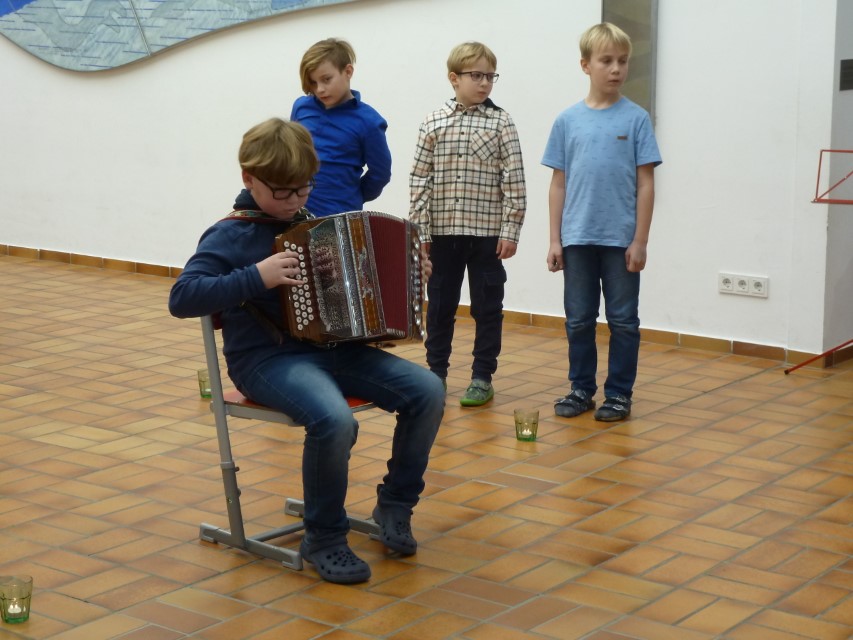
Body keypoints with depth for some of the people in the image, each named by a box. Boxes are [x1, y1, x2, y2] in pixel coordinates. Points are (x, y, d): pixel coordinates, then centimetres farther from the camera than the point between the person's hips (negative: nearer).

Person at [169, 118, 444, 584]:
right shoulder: (230, 236, -5)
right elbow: (181, 298, -18)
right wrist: (257, 278, -25)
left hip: (332, 348, 7)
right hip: (268, 359, -7)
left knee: (427, 391, -13)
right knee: (333, 419, -36)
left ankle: (395, 506, 6)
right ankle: (324, 539, -12)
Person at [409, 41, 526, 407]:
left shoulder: (501, 123, -2)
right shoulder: (433, 124, 2)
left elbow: (514, 182, -4)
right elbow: (420, 181, 2)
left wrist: (510, 230, -8)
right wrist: (419, 231, -2)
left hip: (487, 232, -1)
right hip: (443, 232, 2)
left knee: (487, 307, 6)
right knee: (440, 304, 11)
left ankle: (483, 377, 16)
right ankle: (436, 372, 24)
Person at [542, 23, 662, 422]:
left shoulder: (636, 119, -2)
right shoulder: (567, 121, 3)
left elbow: (645, 184, -2)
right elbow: (559, 184, 7)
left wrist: (640, 241, -6)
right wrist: (555, 240, 3)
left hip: (621, 240, -2)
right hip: (578, 239, 2)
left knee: (623, 321, 6)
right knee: (578, 320, 10)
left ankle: (619, 394, 16)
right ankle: (581, 389, 22)